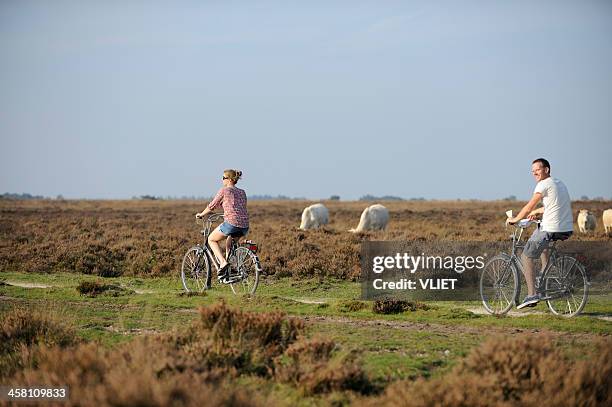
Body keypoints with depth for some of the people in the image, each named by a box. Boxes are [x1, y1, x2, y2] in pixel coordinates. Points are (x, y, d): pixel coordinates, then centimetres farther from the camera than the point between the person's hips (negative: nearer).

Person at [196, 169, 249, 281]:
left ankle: (223, 262, -5)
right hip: (244, 226, 7)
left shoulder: (224, 191, 2)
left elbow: (212, 206, 9)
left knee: (211, 239, 15)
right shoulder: (242, 192, 20)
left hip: (231, 223, -7)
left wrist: (201, 214, 27)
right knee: (229, 242, 34)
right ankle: (230, 271, 26)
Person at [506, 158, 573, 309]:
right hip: (568, 230, 9)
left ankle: (532, 295, -9)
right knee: (541, 235, 38)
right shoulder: (559, 183, 18)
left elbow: (529, 206, -6)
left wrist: (515, 219, 8)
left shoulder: (544, 184, -8)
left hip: (552, 230, -9)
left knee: (526, 257, 1)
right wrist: (536, 212, 43)